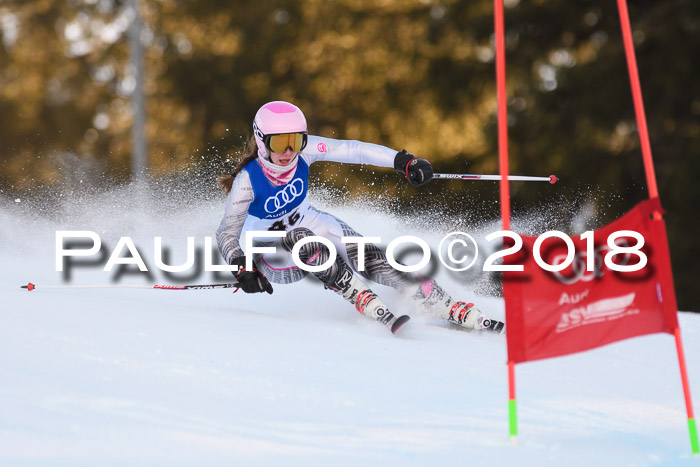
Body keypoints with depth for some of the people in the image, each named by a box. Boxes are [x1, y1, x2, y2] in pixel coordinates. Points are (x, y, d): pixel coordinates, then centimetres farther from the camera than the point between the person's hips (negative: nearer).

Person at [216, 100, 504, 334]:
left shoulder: (303, 151, -19)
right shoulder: (248, 180, -28)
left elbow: (352, 150, -22)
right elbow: (227, 233, -26)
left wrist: (402, 161, -33)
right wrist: (242, 269, -43)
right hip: (276, 263, -3)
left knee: (374, 264, -18)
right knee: (299, 239, -37)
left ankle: (462, 313, -20)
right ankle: (375, 310, -38)